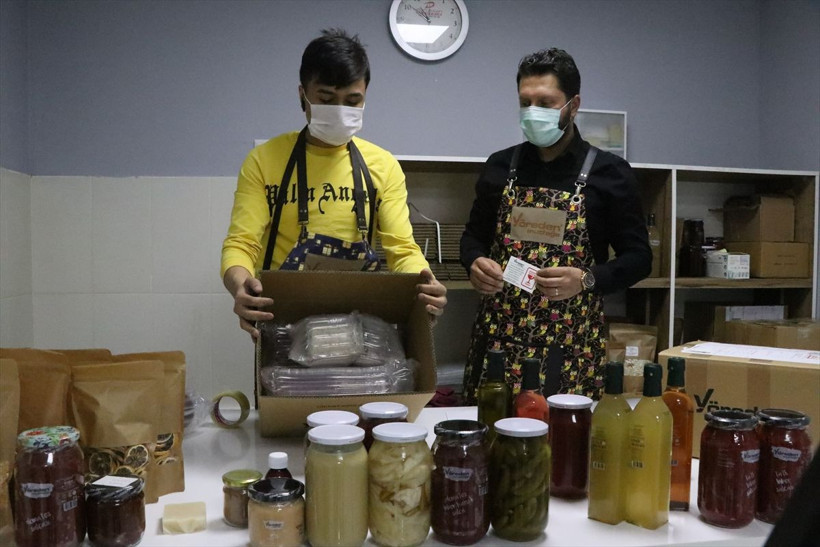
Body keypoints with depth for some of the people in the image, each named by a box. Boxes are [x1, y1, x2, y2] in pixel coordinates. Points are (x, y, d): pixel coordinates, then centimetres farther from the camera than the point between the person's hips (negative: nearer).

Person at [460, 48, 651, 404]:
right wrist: (474, 262, -5)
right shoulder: (500, 167, 8)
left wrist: (587, 280, -16)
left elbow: (638, 257, 2)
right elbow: (474, 234, 18)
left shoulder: (609, 173, -1)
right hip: (497, 338, 2)